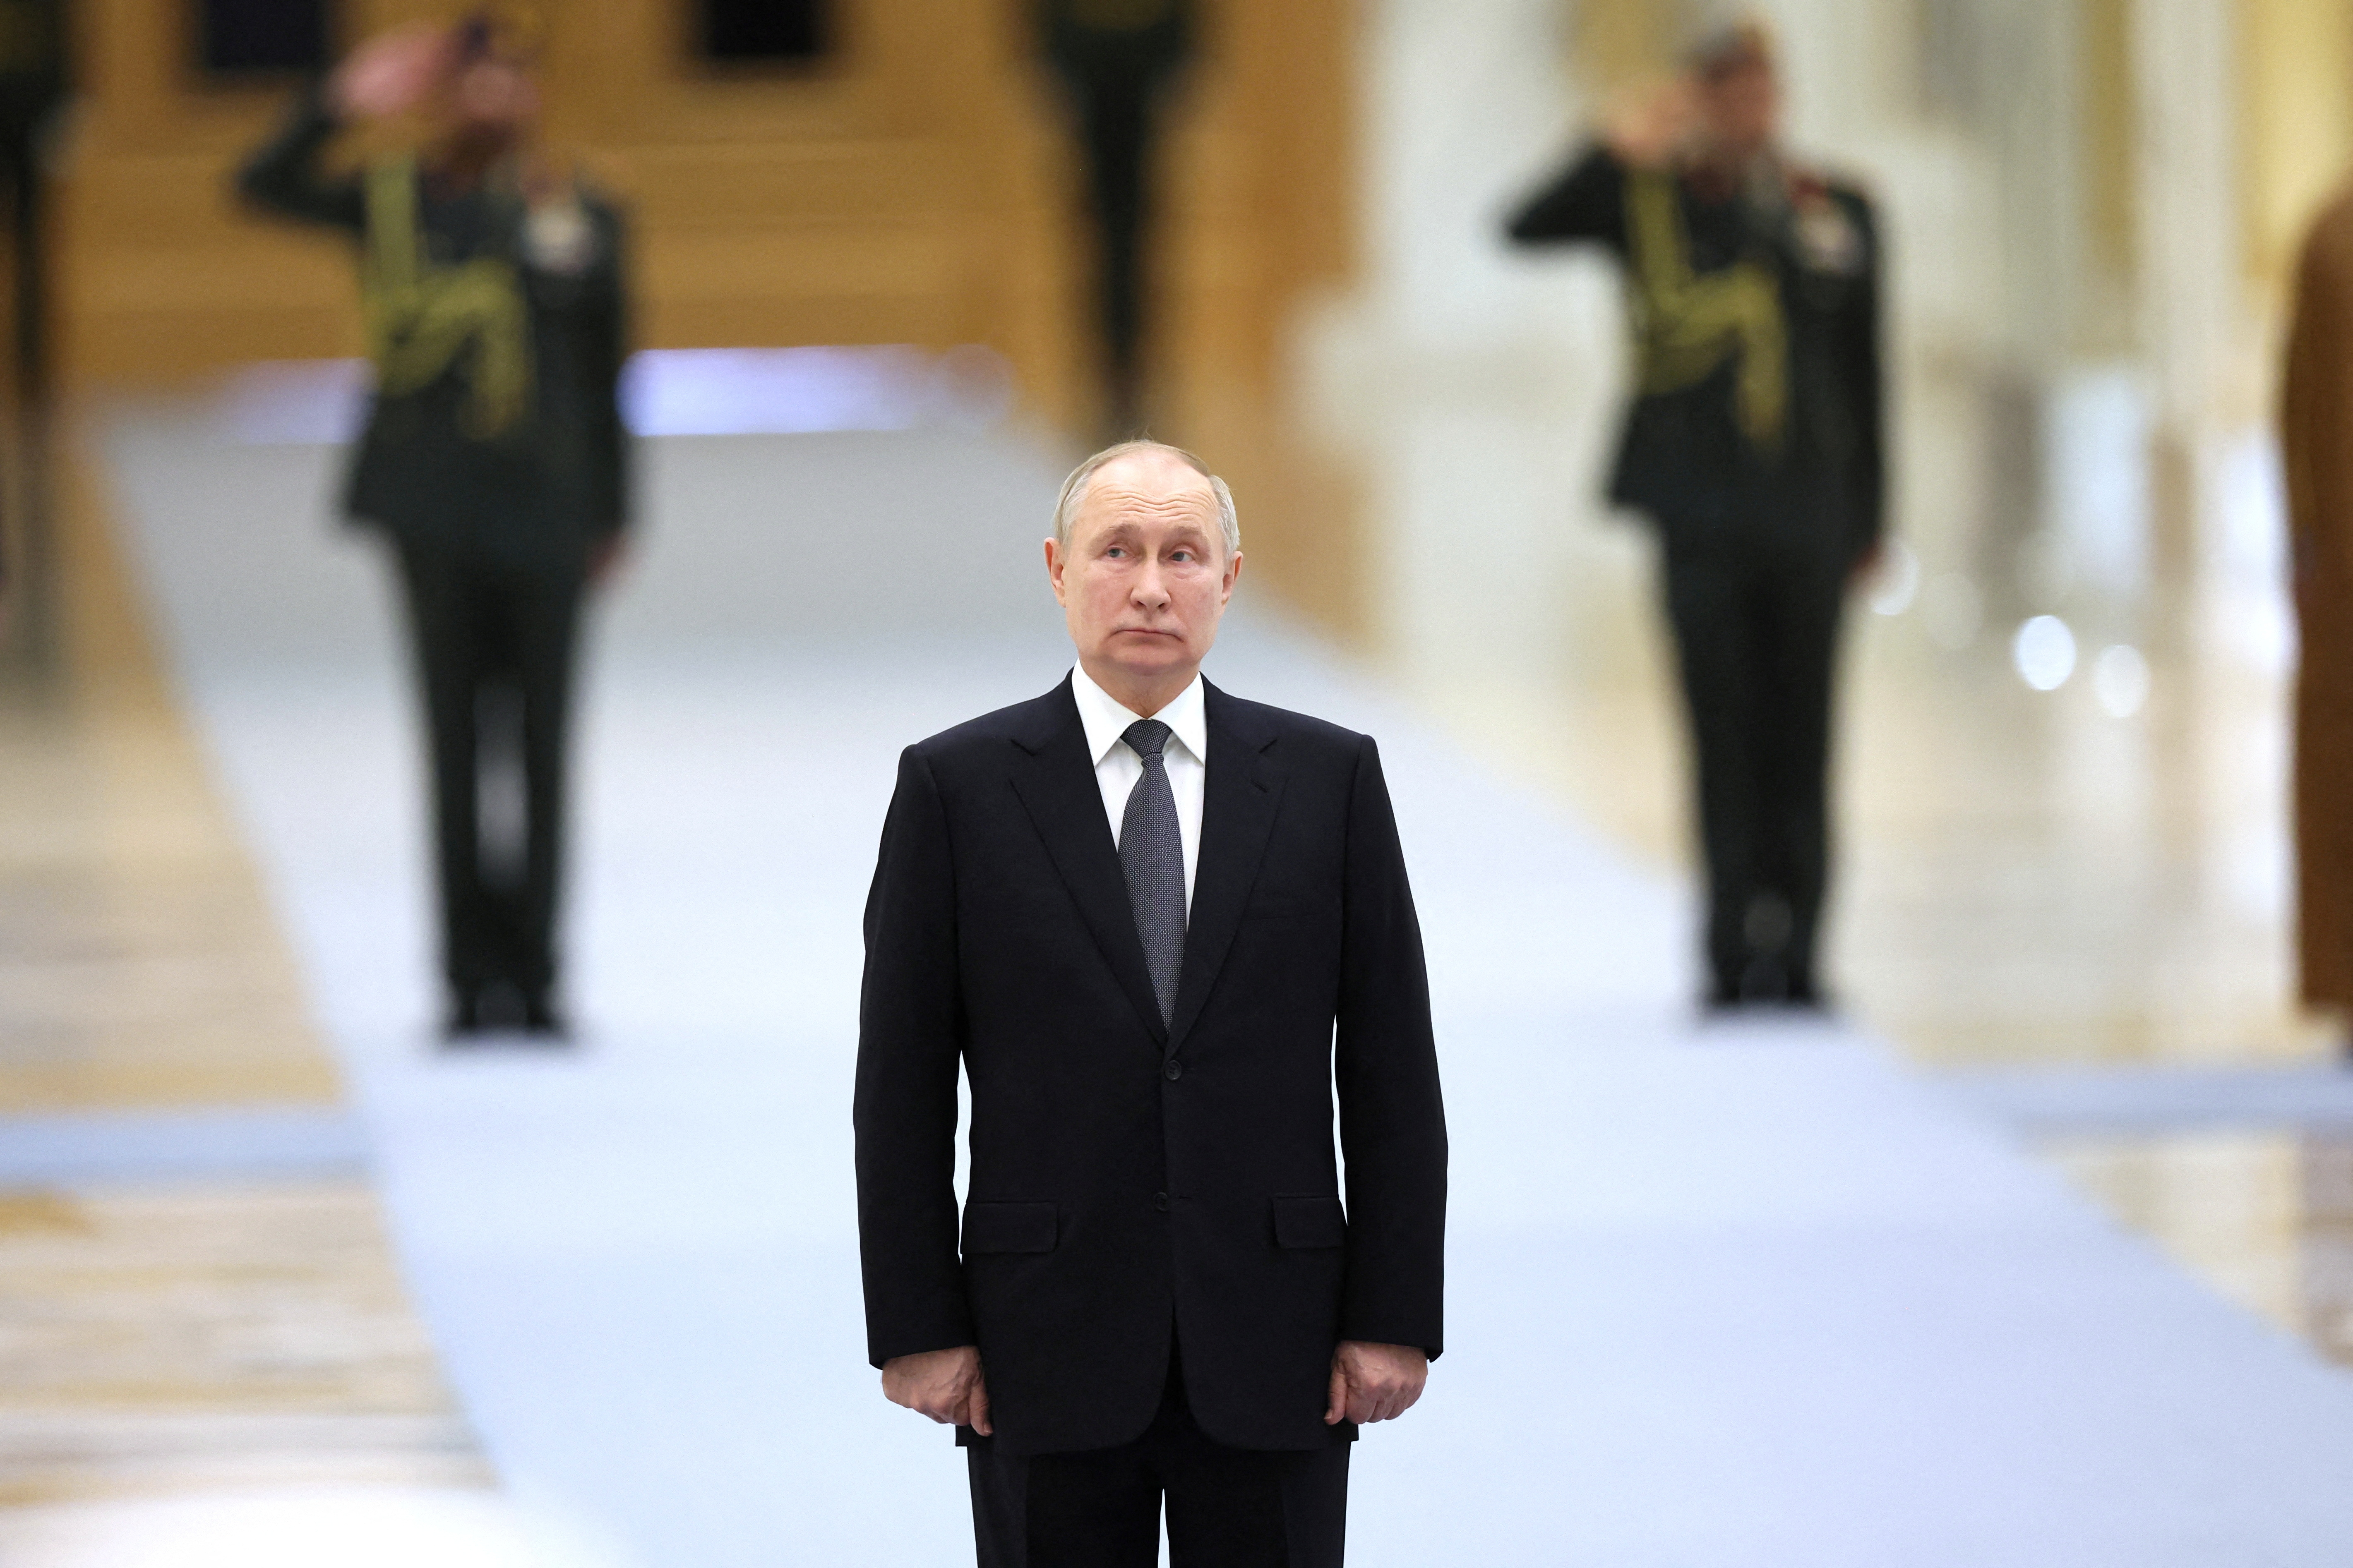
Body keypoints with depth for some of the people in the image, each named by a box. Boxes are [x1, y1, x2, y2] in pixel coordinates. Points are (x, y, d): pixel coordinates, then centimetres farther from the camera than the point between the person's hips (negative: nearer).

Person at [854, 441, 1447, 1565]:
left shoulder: (1329, 778, 6)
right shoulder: (956, 786, 3)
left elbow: (1391, 1071, 5)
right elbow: (903, 1083, 2)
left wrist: (1395, 1316, -1)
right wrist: (916, 1327, -4)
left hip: (1271, 1347, 1)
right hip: (1049, 1345, -1)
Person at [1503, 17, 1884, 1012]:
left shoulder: (1839, 212, 11)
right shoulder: (1648, 197, 7)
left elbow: (1862, 371, 13)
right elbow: (1529, 229, -6)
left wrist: (1867, 520, 12)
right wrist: (1618, 152, -17)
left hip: (1808, 514, 2)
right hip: (1700, 510, -2)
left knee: (1800, 741, 2)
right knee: (1724, 737, -6)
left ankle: (1794, 955, 7)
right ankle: (1739, 954, -7)